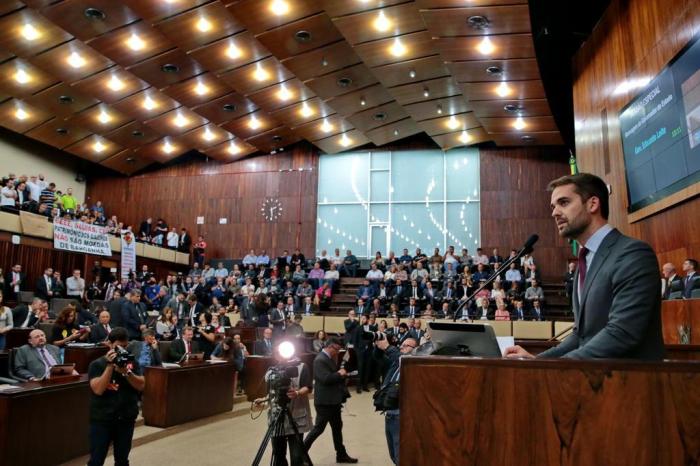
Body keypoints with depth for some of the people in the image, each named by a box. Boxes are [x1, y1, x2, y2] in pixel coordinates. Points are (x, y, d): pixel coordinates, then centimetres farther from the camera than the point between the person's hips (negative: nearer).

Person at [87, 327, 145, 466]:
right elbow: (98, 389, -17)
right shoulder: (97, 364, -5)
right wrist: (110, 365, -22)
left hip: (126, 419, 3)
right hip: (102, 419, -3)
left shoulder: (132, 363, 4)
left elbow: (141, 386, -6)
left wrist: (126, 371, -19)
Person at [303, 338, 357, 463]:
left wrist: (342, 374, 2)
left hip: (333, 400, 10)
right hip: (324, 401, -10)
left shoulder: (330, 358, 11)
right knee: (319, 428, -1)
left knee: (337, 427, 16)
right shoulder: (320, 360, -20)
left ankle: (341, 454, 26)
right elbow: (326, 378, -29)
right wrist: (340, 374, -16)